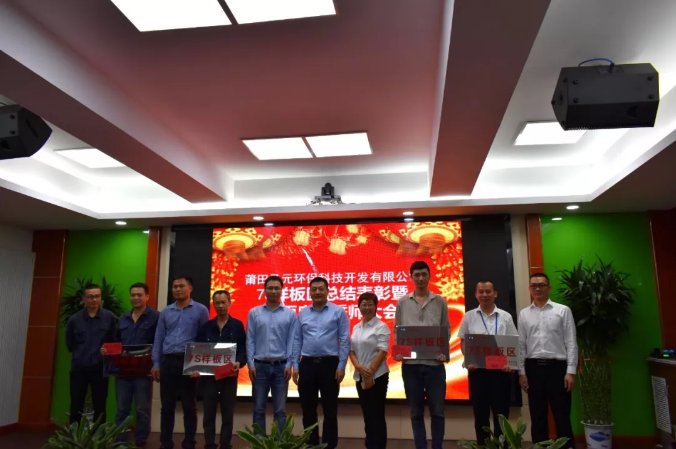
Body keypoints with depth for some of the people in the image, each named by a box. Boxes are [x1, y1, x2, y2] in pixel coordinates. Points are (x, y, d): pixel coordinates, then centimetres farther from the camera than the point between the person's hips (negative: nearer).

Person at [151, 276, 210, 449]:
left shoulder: (200, 310, 0)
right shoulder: (165, 312, 11)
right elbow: (158, 339, 12)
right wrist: (156, 363, 5)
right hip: (168, 361, 3)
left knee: (189, 406, 4)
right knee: (167, 406, 10)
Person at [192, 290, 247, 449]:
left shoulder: (237, 325, 2)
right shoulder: (206, 326, 8)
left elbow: (243, 349, -2)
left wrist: (239, 363, -21)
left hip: (230, 375, -2)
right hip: (208, 375, 2)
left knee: (228, 413, 6)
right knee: (209, 413, 6)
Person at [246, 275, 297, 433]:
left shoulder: (290, 314, 3)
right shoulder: (254, 313, 4)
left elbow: (291, 341, 1)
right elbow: (250, 340, 2)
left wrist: (289, 364, -6)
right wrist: (251, 364, -4)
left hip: (281, 366, 0)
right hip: (260, 366, 1)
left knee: (280, 410, 6)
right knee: (259, 409, 7)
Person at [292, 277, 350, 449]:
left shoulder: (338, 312, -1)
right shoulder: (302, 313, 8)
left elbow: (344, 340, -4)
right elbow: (297, 341, 9)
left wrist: (341, 366, -9)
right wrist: (295, 366, 3)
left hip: (330, 364, -3)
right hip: (307, 364, 3)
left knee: (330, 411, 6)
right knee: (308, 410, 11)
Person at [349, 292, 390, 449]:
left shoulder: (381, 327, -6)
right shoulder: (356, 328, 10)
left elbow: (382, 351, -12)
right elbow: (351, 350, 8)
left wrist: (370, 373, -16)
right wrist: (359, 367, -11)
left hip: (377, 376, -5)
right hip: (360, 376, 5)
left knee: (377, 414, 0)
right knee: (367, 414, 13)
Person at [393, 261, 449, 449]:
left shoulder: (440, 302, 6)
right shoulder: (402, 302, 6)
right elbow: (397, 330, 9)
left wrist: (444, 352, -10)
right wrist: (398, 351, -7)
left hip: (435, 363, 0)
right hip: (410, 364, 1)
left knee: (437, 411, 5)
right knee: (416, 412, 9)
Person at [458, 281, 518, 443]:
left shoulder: (505, 317, 5)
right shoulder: (469, 316, 4)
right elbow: (463, 342, 6)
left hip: (500, 370, 0)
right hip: (477, 370, 0)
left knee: (501, 414, 7)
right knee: (480, 414, 9)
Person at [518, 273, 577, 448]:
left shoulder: (563, 310, 2)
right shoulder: (524, 314, 9)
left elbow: (571, 343, -1)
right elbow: (521, 345, 8)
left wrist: (571, 371, -8)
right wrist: (522, 372, 2)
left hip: (557, 367, -2)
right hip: (533, 368, 3)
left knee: (562, 417, 4)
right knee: (538, 418, 11)